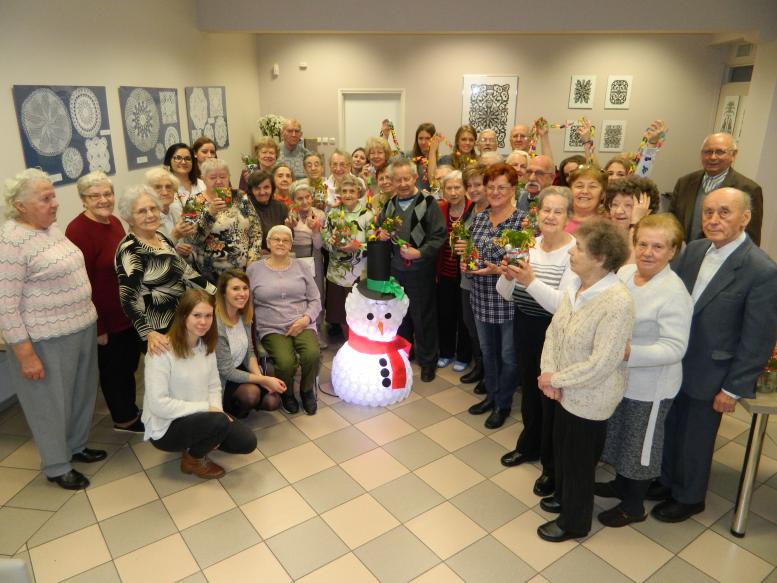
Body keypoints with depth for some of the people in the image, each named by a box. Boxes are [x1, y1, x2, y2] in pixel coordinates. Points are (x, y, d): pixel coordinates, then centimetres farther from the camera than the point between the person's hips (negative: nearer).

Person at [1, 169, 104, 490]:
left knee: (81, 393, 21)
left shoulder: (52, 228, 7)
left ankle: (76, 446, 43)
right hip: (47, 340, -8)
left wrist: (88, 318, 18)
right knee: (52, 402, 10)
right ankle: (57, 466, 29)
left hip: (82, 327, 8)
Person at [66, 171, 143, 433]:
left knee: (129, 363, 22)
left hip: (129, 312, 8)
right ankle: (124, 419, 31)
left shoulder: (114, 222, 5)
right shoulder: (78, 230, -21)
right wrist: (97, 326, -18)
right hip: (106, 318, -8)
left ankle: (130, 411, 42)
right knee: (113, 369, 11)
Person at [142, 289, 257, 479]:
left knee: (247, 442, -5)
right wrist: (206, 408, -24)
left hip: (201, 417, 7)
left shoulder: (206, 345, 0)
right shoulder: (162, 351, -24)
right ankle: (193, 459, 0)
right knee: (219, 422, -31)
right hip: (166, 427, -7)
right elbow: (158, 404, -27)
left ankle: (201, 441, 17)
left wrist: (216, 409, -15)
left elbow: (214, 386, 4)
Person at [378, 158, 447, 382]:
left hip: (420, 269, -5)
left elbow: (439, 236, -13)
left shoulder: (428, 203, -9)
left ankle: (427, 361, 21)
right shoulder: (390, 205, 9)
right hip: (395, 269, 5)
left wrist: (419, 252, -22)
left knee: (423, 317, 5)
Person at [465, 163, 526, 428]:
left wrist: (498, 270, -24)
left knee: (508, 356, 11)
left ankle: (503, 403, 30)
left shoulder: (523, 221, -13)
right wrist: (466, 262, -3)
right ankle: (491, 395, 40)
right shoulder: (479, 218, 5)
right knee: (487, 351, 20)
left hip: (508, 301, -5)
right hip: (482, 299, 6)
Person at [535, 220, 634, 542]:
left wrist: (555, 379, -18)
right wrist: (549, 374, -13)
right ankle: (563, 496, 53)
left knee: (579, 460, 13)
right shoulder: (575, 286, -5)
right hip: (565, 391, 7)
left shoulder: (617, 303, -29)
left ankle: (574, 522, 38)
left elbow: (600, 365, -28)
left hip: (590, 398, -7)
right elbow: (553, 331, 0)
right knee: (561, 447, 26)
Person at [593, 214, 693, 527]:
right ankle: (622, 483, 51)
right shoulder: (624, 272, -5)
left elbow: (675, 348, -27)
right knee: (619, 434, 26)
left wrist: (630, 352, -36)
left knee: (640, 444, 14)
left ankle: (633, 506, 36)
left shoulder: (674, 294, -26)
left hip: (649, 387, -7)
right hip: (618, 377, 7)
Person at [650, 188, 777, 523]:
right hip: (673, 366, 5)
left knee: (695, 440, 15)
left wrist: (733, 389, -13)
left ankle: (688, 498, 39)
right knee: (669, 429, 22)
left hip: (708, 375, -5)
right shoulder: (694, 250, -2)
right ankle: (667, 480, 46)